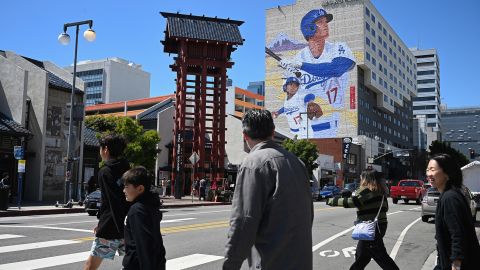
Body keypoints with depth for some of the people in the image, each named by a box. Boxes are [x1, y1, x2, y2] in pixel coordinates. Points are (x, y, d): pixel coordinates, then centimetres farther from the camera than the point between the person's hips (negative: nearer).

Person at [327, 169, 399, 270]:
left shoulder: (366, 190, -14)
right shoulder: (380, 190, 13)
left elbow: (351, 202, -26)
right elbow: (385, 207, 20)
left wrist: (332, 201, -18)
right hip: (380, 225, 10)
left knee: (381, 256, -3)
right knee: (361, 255, 17)